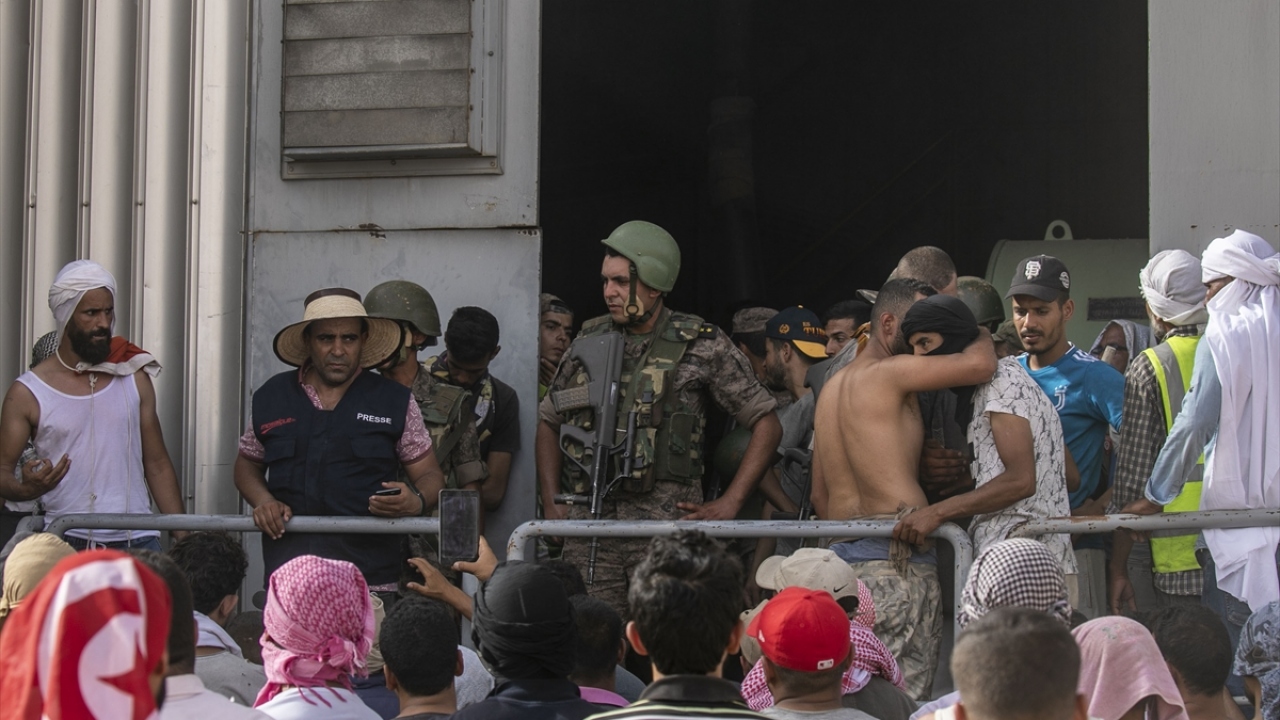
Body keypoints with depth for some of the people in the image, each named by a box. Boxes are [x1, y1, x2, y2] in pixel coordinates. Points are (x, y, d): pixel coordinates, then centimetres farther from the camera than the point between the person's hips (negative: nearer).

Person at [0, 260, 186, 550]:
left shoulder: (135, 379, 10)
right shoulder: (27, 393, 1)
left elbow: (157, 465, 13)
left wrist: (184, 539, 6)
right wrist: (25, 488, -21)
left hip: (137, 542, 2)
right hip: (68, 544, -2)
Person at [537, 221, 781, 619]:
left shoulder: (701, 345, 2)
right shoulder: (590, 341, 13)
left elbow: (767, 424, 5)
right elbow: (549, 421, 25)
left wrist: (729, 505, -2)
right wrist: (551, 504, 14)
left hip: (668, 530, -3)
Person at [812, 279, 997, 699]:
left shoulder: (832, 387, 22)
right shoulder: (890, 373, -5)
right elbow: (979, 364, -16)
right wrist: (982, 336, 5)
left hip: (843, 556, 9)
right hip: (898, 562, -9)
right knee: (903, 700, -10)